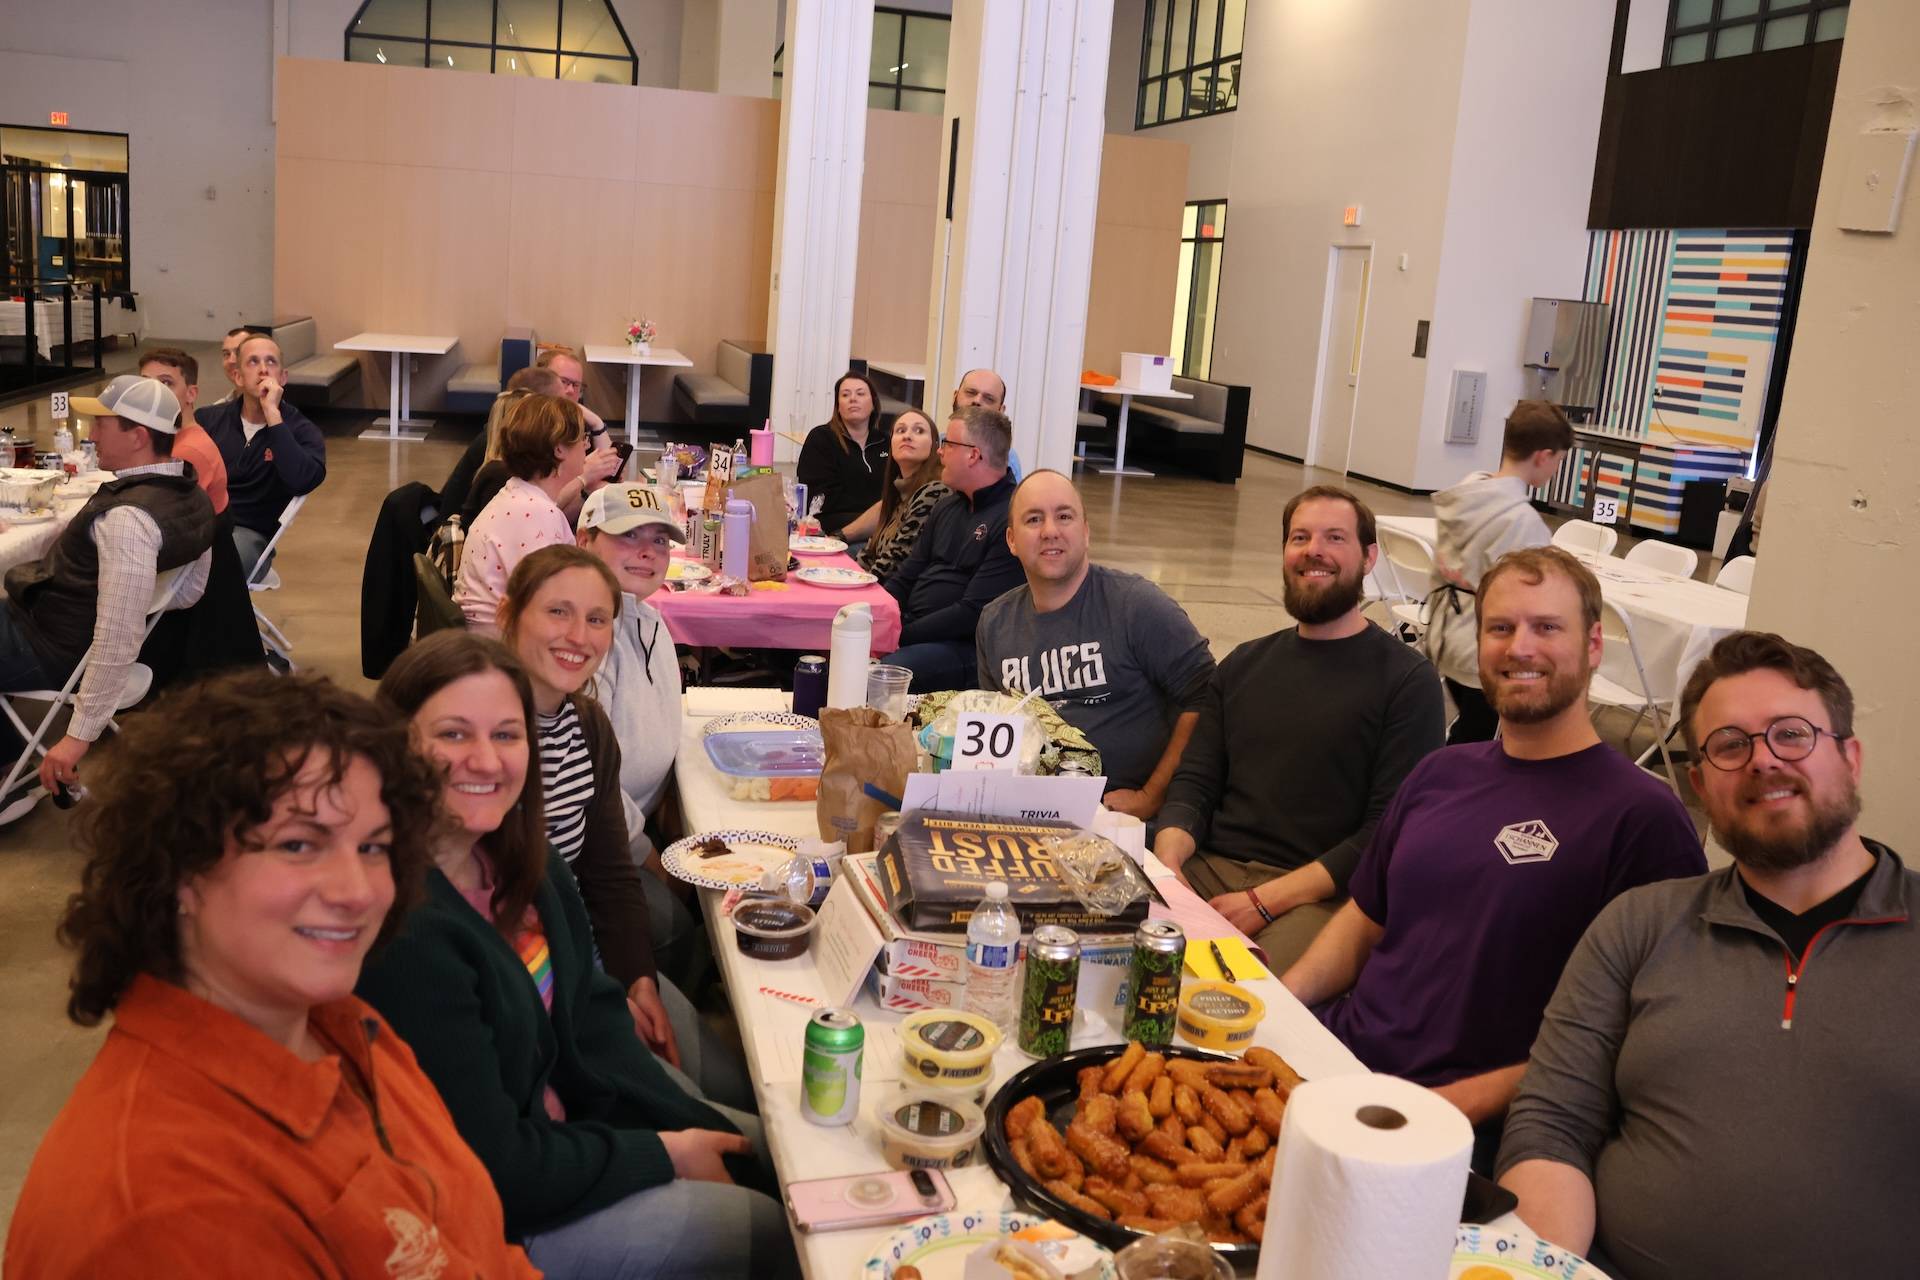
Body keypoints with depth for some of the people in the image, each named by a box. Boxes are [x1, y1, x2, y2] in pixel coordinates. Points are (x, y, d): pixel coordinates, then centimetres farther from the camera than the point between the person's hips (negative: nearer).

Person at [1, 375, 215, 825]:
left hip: (45, 647, -9)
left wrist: (79, 735, -28)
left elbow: (119, 642, -34)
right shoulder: (190, 496, -3)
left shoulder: (127, 518, -31)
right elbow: (188, 592, 10)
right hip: (71, 629, 9)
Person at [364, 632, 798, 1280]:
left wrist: (697, 1130, -8)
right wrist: (662, 1156, -14)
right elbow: (490, 1169, -26)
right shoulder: (404, 931, -32)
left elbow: (589, 1008, 2)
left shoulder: (516, 851, -6)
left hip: (546, 1121, 8)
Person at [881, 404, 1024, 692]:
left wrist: (899, 635, -18)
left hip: (963, 646, -8)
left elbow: (973, 614, -18)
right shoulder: (946, 507, 17)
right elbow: (905, 579, 17)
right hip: (910, 628, 9)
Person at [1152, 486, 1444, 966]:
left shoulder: (1407, 680, 0)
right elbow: (1194, 782, 14)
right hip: (1209, 870, 5)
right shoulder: (1243, 665, 18)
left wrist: (1265, 900, -17)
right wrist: (1168, 860, -9)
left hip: (1323, 895, -5)